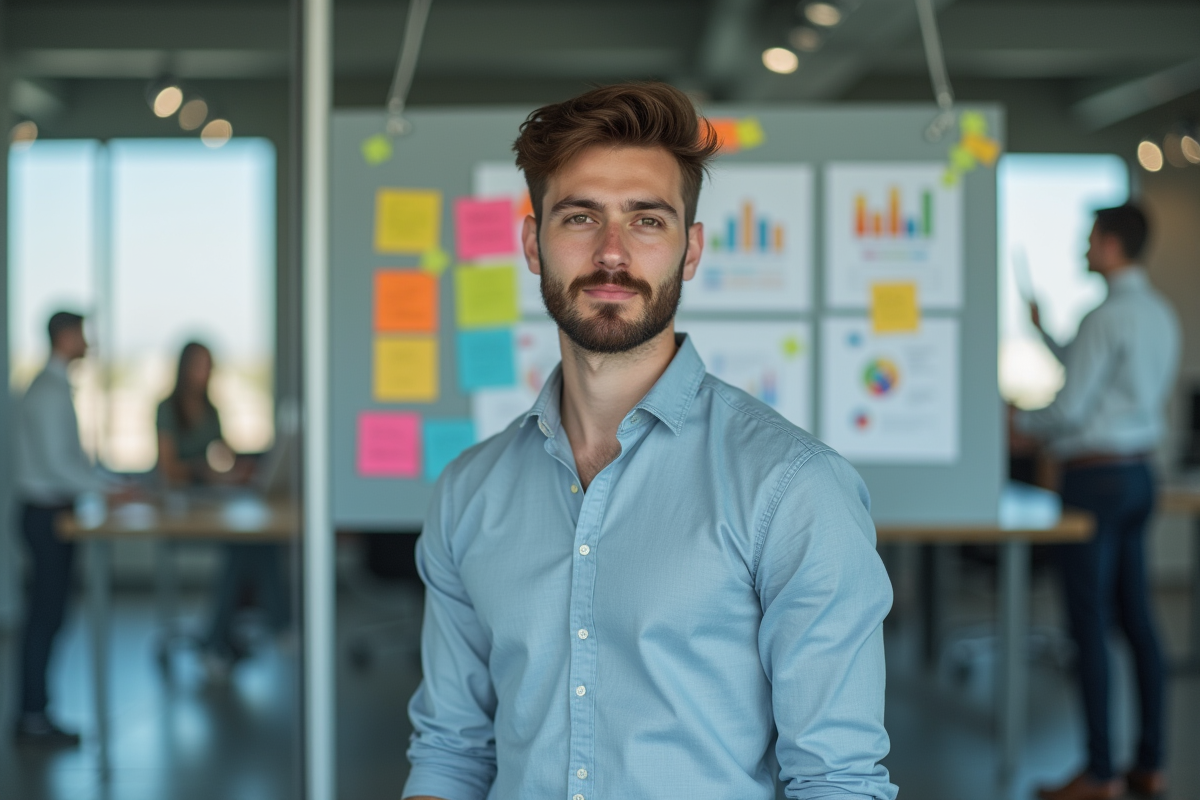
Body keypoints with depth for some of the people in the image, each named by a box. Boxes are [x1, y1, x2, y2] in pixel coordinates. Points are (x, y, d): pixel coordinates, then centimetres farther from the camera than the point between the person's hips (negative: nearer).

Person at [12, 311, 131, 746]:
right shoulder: (49, 391, -16)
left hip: (53, 510, 10)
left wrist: (110, 482, 13)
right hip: (46, 511, -10)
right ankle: (33, 719, 0)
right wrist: (105, 488, -14)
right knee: (45, 615, -6)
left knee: (46, 614, 11)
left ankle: (34, 714, 17)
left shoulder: (56, 387, 15)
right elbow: (57, 462, -21)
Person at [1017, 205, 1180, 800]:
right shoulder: (1160, 314, 12)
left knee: (1091, 625, -4)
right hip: (1139, 474, 9)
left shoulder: (1107, 317, -16)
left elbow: (1071, 409, -16)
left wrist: (1022, 423, 3)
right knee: (1137, 620, 12)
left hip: (1097, 476, -9)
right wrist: (1046, 333, 22)